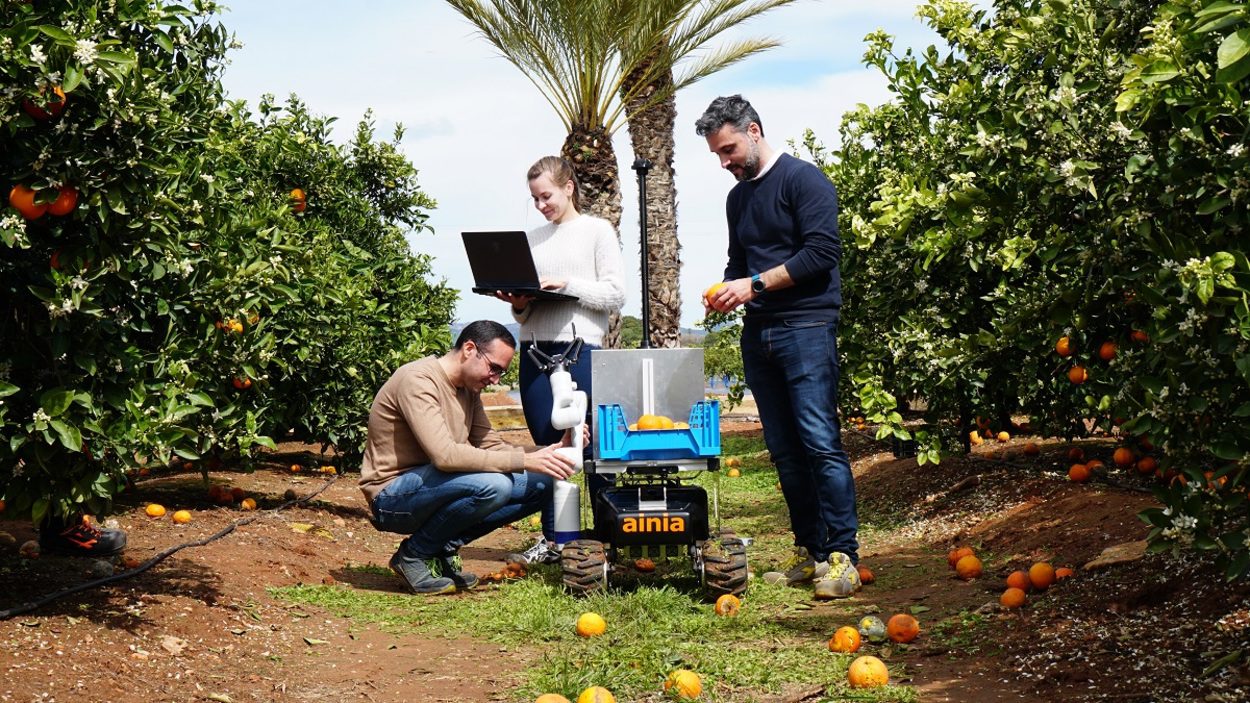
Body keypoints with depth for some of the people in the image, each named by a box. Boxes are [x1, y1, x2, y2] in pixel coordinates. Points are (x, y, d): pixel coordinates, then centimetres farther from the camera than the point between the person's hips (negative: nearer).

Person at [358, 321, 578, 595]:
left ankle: (444, 549, 3)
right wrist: (524, 461, -30)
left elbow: (491, 447, 8)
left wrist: (544, 454, -10)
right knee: (492, 484, -33)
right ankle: (414, 555, -10)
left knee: (542, 483, -1)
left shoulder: (469, 389, 10)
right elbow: (444, 455, -30)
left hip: (432, 488, 9)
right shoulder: (417, 380, -19)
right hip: (392, 498, -9)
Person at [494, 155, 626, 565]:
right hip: (534, 351, 5)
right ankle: (551, 540, 13)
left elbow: (615, 294, -5)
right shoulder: (532, 239, 18)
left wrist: (567, 285, -14)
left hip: (581, 348, -5)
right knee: (547, 448, 7)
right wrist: (519, 304, -2)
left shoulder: (597, 231, 4)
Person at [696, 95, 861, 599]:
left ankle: (842, 557, -9)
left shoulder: (803, 179, -4)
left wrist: (755, 284, -14)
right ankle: (809, 553, 12)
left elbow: (823, 252, -13)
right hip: (758, 332, 8)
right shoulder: (737, 197, 19)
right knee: (784, 450, 6)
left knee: (820, 441, -12)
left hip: (806, 326, -7)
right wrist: (727, 290, 5)